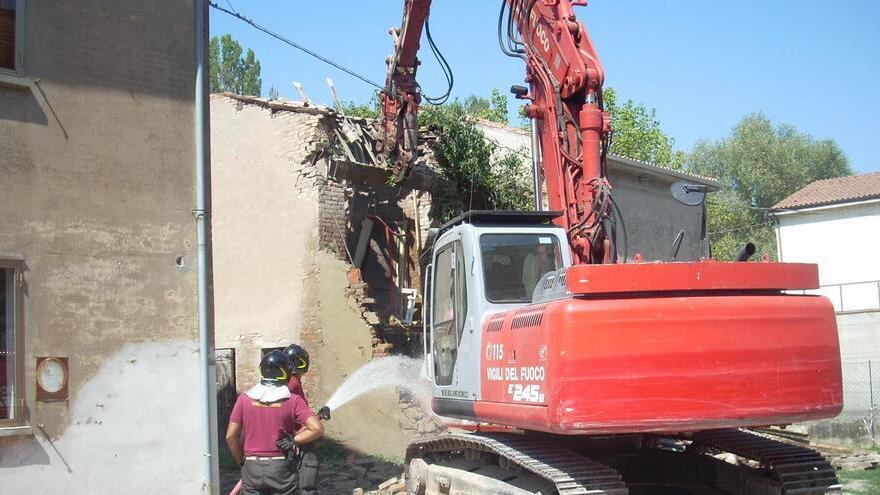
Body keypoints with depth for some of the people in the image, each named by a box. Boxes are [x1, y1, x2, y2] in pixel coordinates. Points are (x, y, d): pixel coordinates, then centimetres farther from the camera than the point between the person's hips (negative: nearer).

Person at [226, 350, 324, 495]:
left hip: (252, 468, 2)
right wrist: (294, 440, -5)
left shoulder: (245, 399, -2)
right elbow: (317, 429, -17)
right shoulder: (293, 401, -8)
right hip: (282, 467, -1)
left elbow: (230, 436, -2)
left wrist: (241, 460, 11)